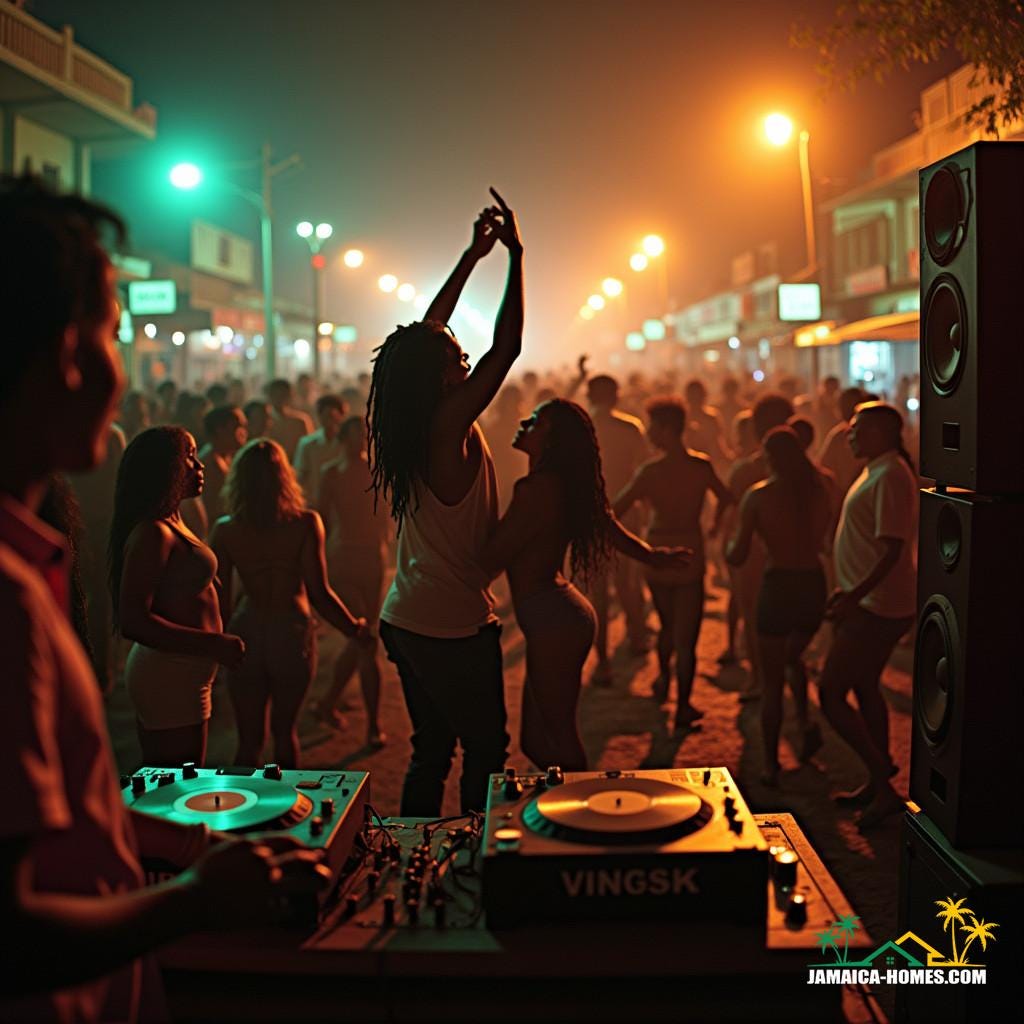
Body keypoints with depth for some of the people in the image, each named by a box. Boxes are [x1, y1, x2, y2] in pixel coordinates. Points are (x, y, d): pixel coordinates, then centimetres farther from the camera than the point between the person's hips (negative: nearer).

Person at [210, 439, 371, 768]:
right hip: (292, 633, -1)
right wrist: (356, 629, 2)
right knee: (284, 731, 20)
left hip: (246, 633, 1)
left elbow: (221, 599, 0)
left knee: (249, 740, 13)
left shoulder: (225, 530, -5)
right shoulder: (305, 524, -11)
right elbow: (319, 594, -12)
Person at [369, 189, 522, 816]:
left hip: (407, 620, 8)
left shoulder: (410, 427, 3)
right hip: (455, 624, -8)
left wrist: (473, 256, 17)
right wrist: (516, 254, -9)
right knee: (485, 749, 4)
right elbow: (508, 346, -18)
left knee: (431, 749, 17)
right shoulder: (449, 424, -18)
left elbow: (426, 331, 13)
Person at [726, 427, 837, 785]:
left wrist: (730, 543, 14)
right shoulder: (821, 489, 1)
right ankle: (806, 724, 12)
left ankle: (770, 766, 13)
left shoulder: (758, 496, -8)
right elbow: (830, 543, 9)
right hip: (814, 584, 4)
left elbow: (737, 556, -8)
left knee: (772, 680, 10)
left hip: (777, 585, -3)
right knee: (793, 657, 31)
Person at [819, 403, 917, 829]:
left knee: (830, 691, -9)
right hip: (871, 600, 11)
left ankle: (884, 785, -2)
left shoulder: (891, 476, -18)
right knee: (864, 689, 18)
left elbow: (892, 550, -26)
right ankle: (879, 784, 29)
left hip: (879, 605, -11)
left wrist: (853, 596, -33)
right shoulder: (877, 471, 14)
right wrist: (848, 589, 23)